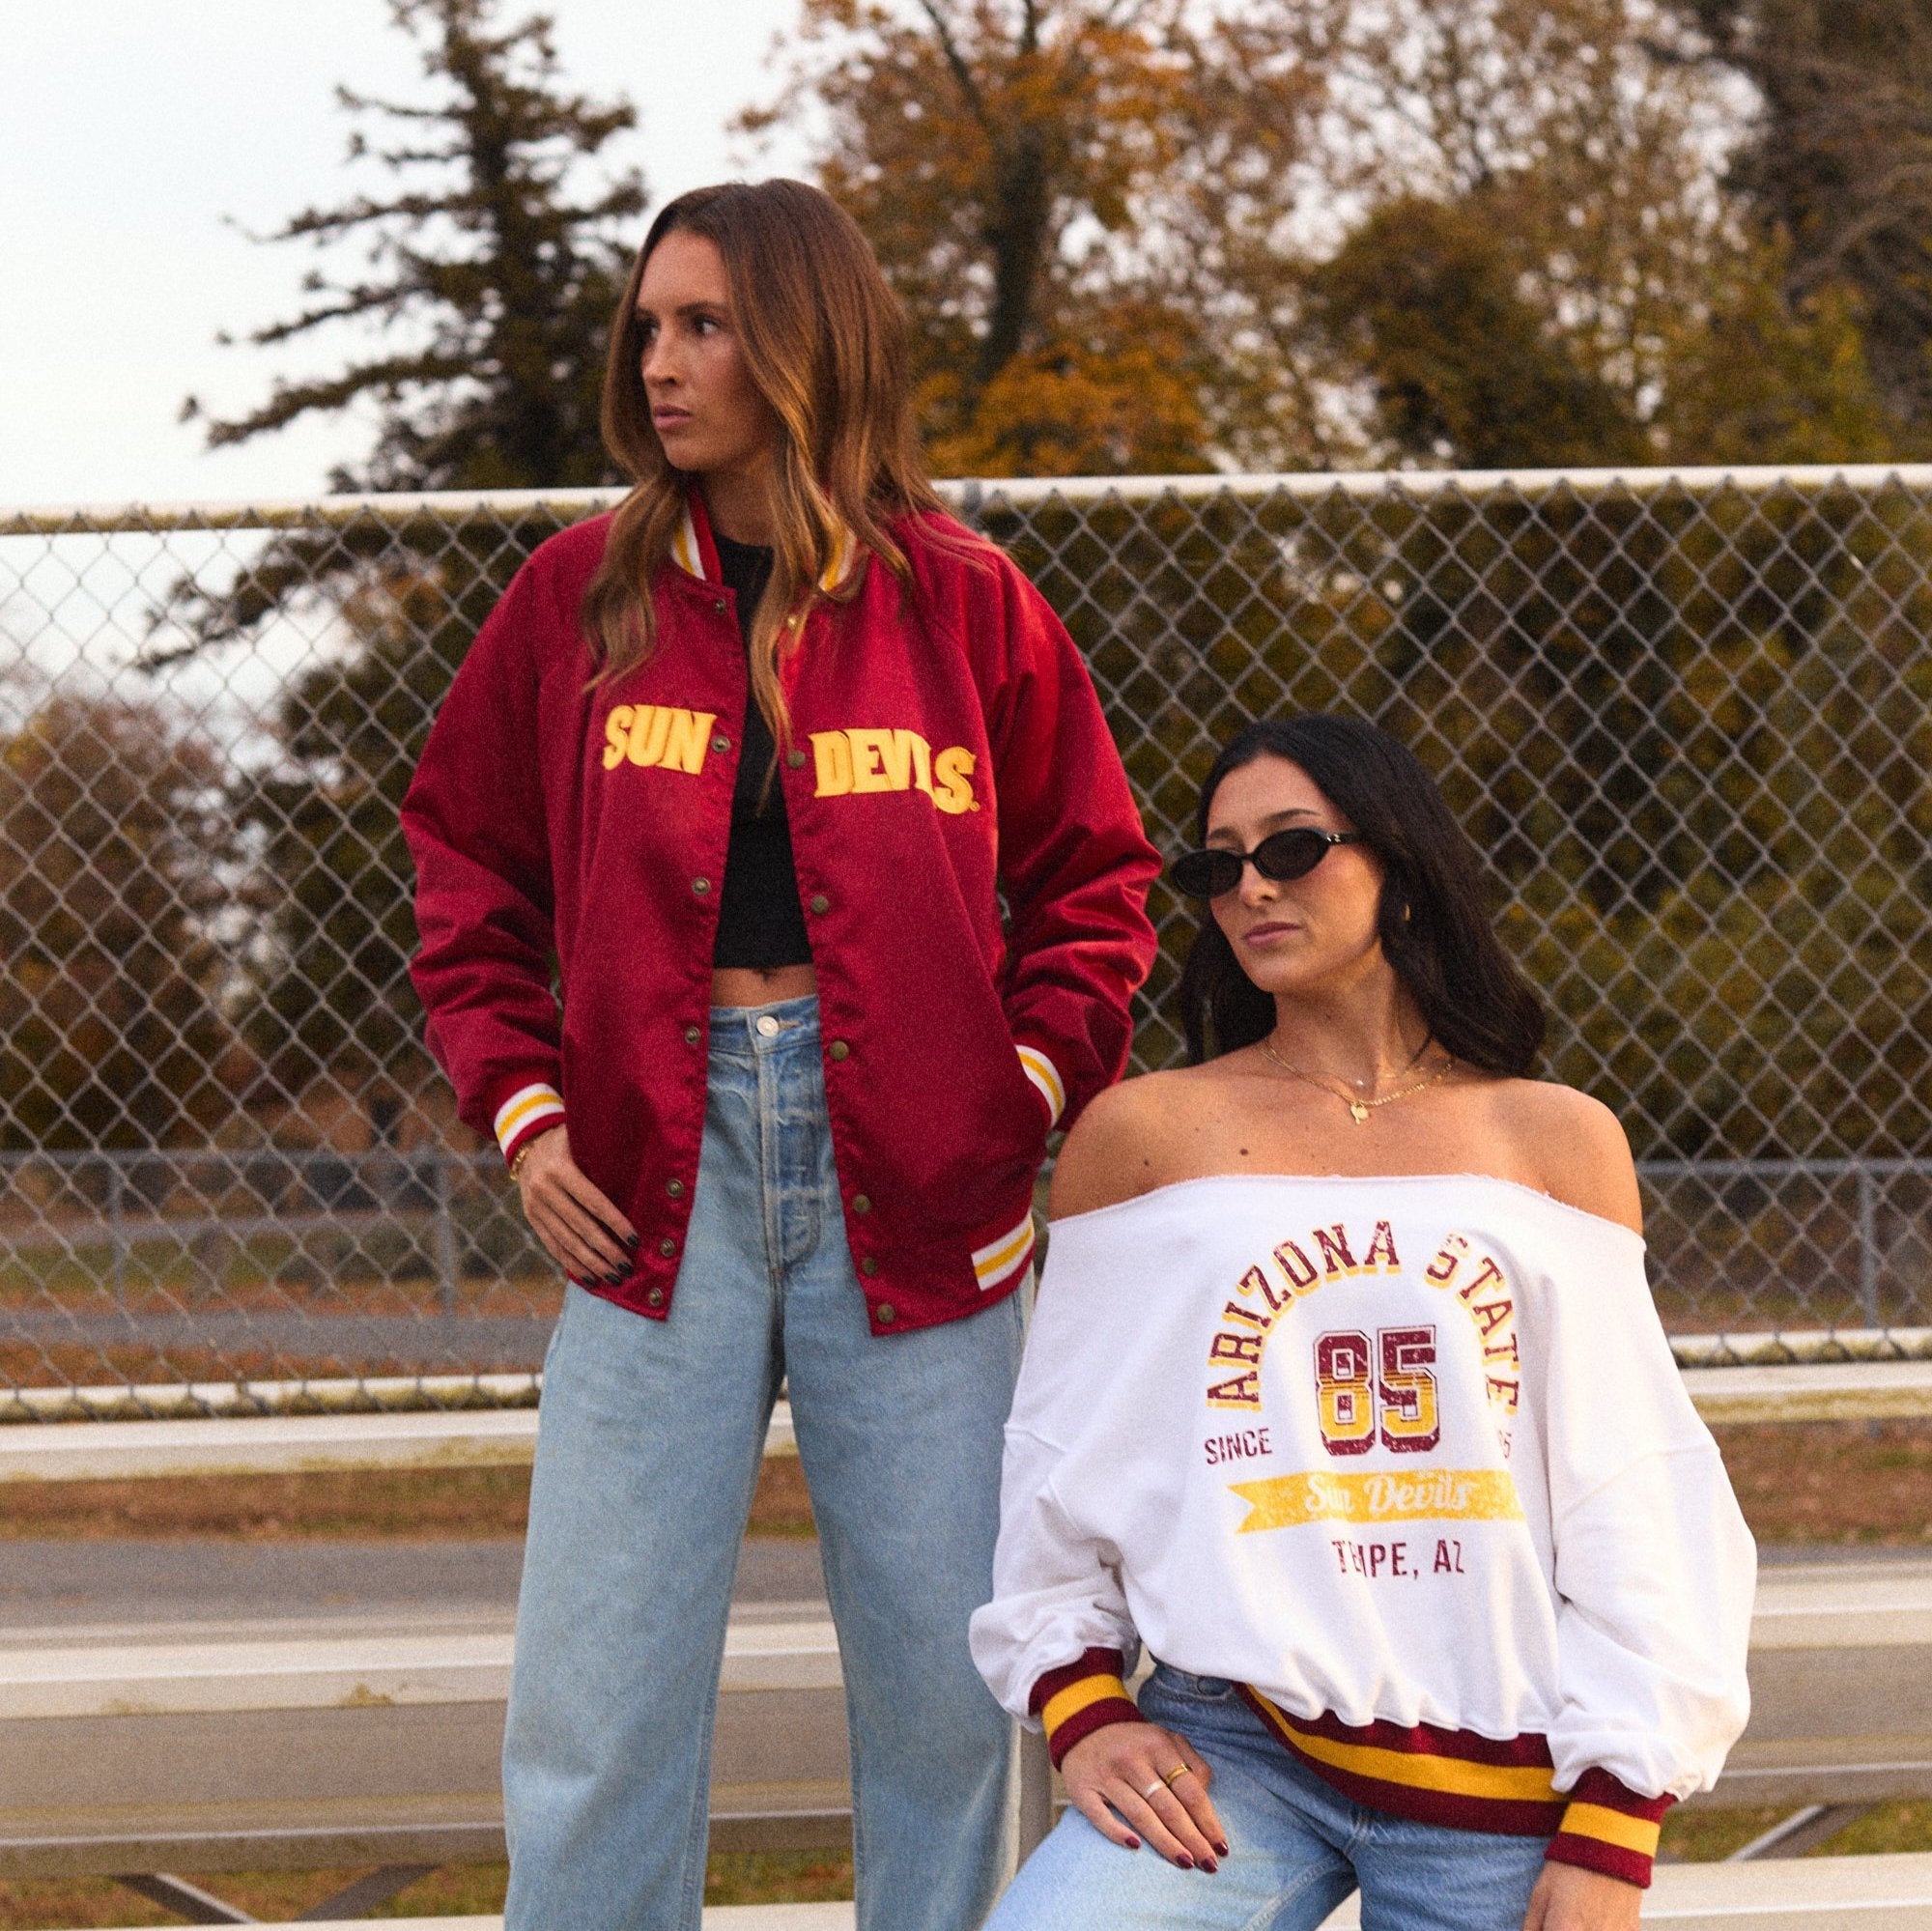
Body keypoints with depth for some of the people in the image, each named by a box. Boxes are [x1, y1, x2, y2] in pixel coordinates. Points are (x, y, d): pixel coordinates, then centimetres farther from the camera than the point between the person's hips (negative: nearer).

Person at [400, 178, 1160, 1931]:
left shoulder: (961, 602, 3)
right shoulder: (581, 597, 7)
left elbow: (1095, 874, 11)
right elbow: (468, 862, 14)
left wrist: (1036, 1080, -3)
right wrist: (521, 1106, 3)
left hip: (906, 1181, -1)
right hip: (657, 1178, 1)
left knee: (942, 1682, 5)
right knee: (596, 1700, -1)